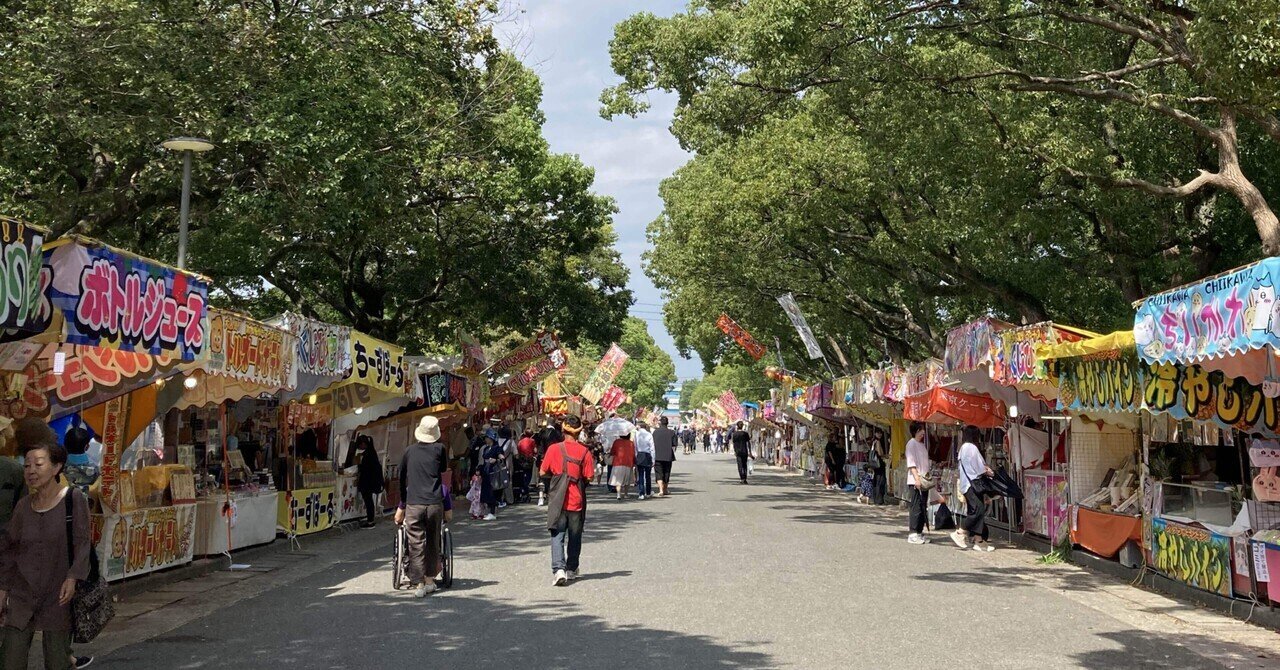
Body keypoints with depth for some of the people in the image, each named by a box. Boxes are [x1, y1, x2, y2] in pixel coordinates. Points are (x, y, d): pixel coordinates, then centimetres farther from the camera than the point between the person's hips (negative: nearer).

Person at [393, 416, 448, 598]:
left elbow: (402, 478, 17)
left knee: (416, 545, 0)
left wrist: (403, 503, 29)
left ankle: (418, 584, -4)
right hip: (435, 503, 0)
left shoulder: (409, 451, 7)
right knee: (432, 542, 14)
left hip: (414, 504, 0)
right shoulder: (439, 449, 1)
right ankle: (430, 579, 20)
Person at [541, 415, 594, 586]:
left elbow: (543, 472, 0)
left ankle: (558, 568, -18)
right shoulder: (584, 451, -6)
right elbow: (589, 477, -5)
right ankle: (571, 570, 27)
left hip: (558, 499, -1)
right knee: (575, 536, 16)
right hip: (577, 500, 1)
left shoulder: (554, 449, -6)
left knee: (557, 535, 0)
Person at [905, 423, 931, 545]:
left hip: (924, 481, 8)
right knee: (916, 508, -9)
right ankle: (912, 534, -6)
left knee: (923, 508, 8)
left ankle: (919, 533, 13)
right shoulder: (911, 443, -6)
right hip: (914, 481, -8)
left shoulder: (922, 444, 20)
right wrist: (917, 478, -20)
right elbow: (911, 462, -13)